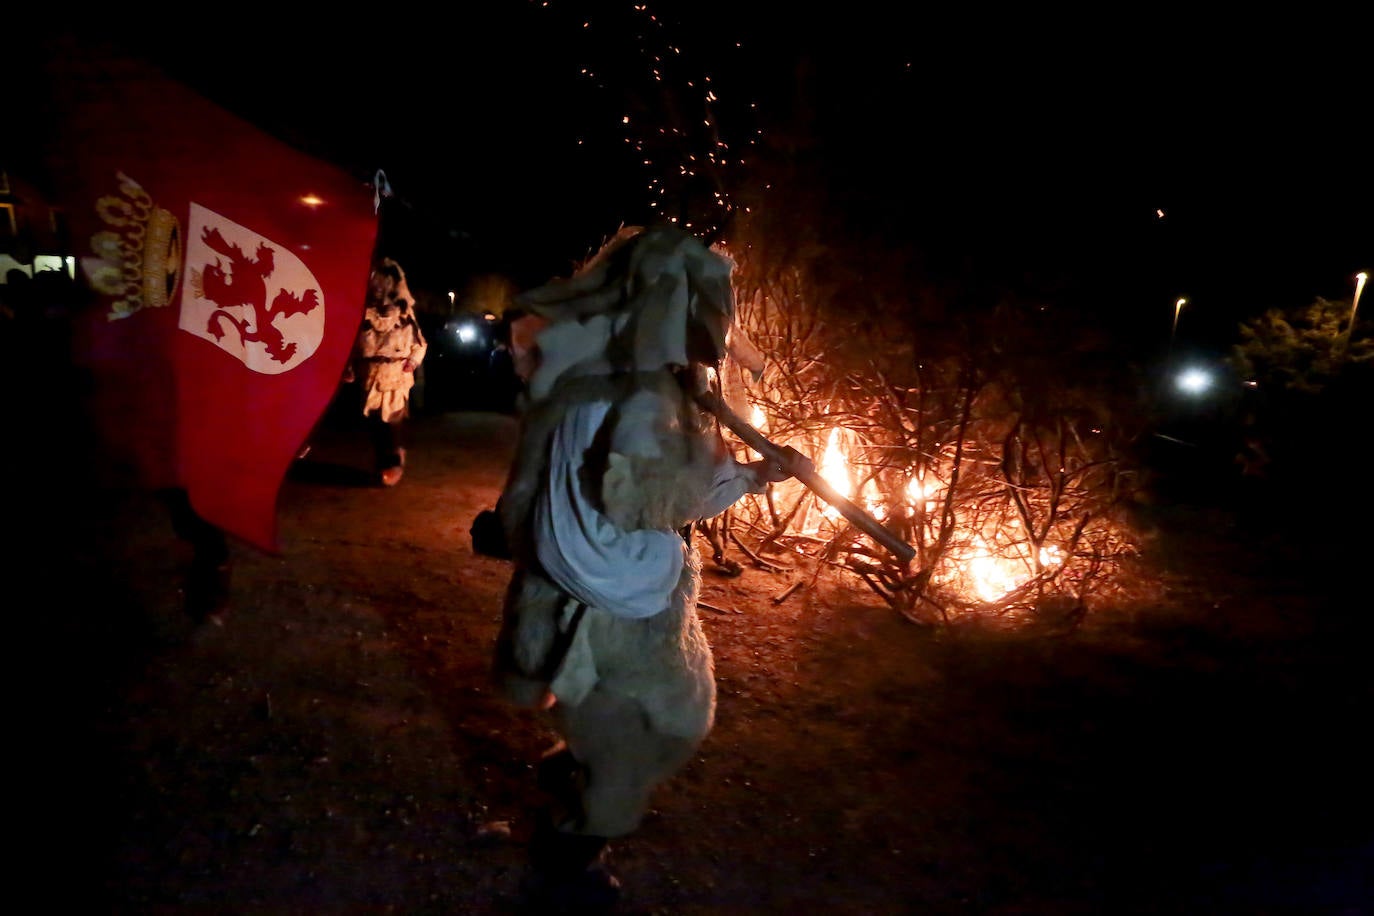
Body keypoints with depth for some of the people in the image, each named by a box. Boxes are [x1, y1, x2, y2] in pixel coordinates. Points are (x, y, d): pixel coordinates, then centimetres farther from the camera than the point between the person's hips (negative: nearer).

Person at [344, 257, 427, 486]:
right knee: (373, 422, 4)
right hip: (370, 376, 2)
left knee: (391, 420, -8)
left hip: (397, 376, -2)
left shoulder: (405, 313, 6)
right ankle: (382, 464, 17)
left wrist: (414, 360, -4)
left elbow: (420, 343, 11)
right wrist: (350, 369, -5)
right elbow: (353, 343, 4)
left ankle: (394, 464, 4)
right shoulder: (365, 313, 7)